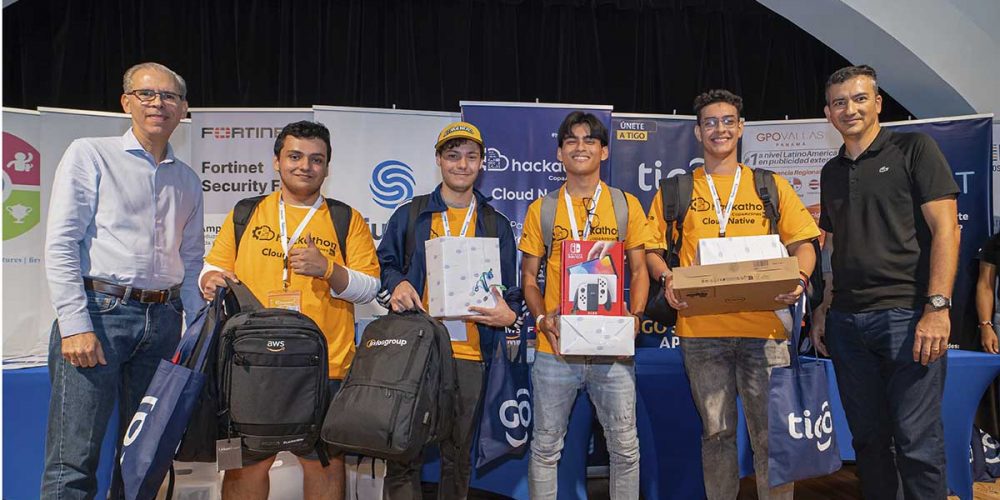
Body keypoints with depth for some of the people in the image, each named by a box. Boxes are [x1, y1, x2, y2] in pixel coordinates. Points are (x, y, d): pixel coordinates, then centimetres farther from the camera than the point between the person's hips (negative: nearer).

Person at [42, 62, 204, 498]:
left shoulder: (188, 181, 17)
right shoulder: (90, 155, 3)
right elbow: (61, 244, -5)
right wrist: (75, 325, -13)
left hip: (163, 319, 5)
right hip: (98, 312, -4)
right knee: (74, 460, -4)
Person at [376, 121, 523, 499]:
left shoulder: (497, 225, 11)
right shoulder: (408, 216, 10)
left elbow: (511, 291, 11)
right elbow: (383, 266, 11)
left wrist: (508, 315, -10)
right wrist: (395, 285, -11)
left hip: (469, 354, 1)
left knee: (458, 456, 12)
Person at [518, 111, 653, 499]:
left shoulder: (626, 205, 7)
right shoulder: (541, 209, 7)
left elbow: (638, 270, 8)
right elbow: (529, 277, 8)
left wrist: (634, 316, -8)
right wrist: (542, 319, -8)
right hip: (556, 347, 0)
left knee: (625, 447, 9)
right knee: (545, 446, 10)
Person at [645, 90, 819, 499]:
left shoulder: (772, 186, 12)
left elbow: (803, 243, 11)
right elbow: (652, 249, 11)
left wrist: (799, 278, -9)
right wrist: (667, 279, -9)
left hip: (764, 325, 0)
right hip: (700, 328, 0)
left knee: (771, 434, 3)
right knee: (717, 433, 9)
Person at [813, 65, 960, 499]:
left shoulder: (913, 150, 1)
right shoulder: (832, 172, 16)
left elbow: (945, 228, -6)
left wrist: (937, 308, -16)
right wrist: (822, 314, 12)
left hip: (906, 314, -5)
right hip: (847, 321, 5)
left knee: (916, 442, -2)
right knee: (868, 438, 12)